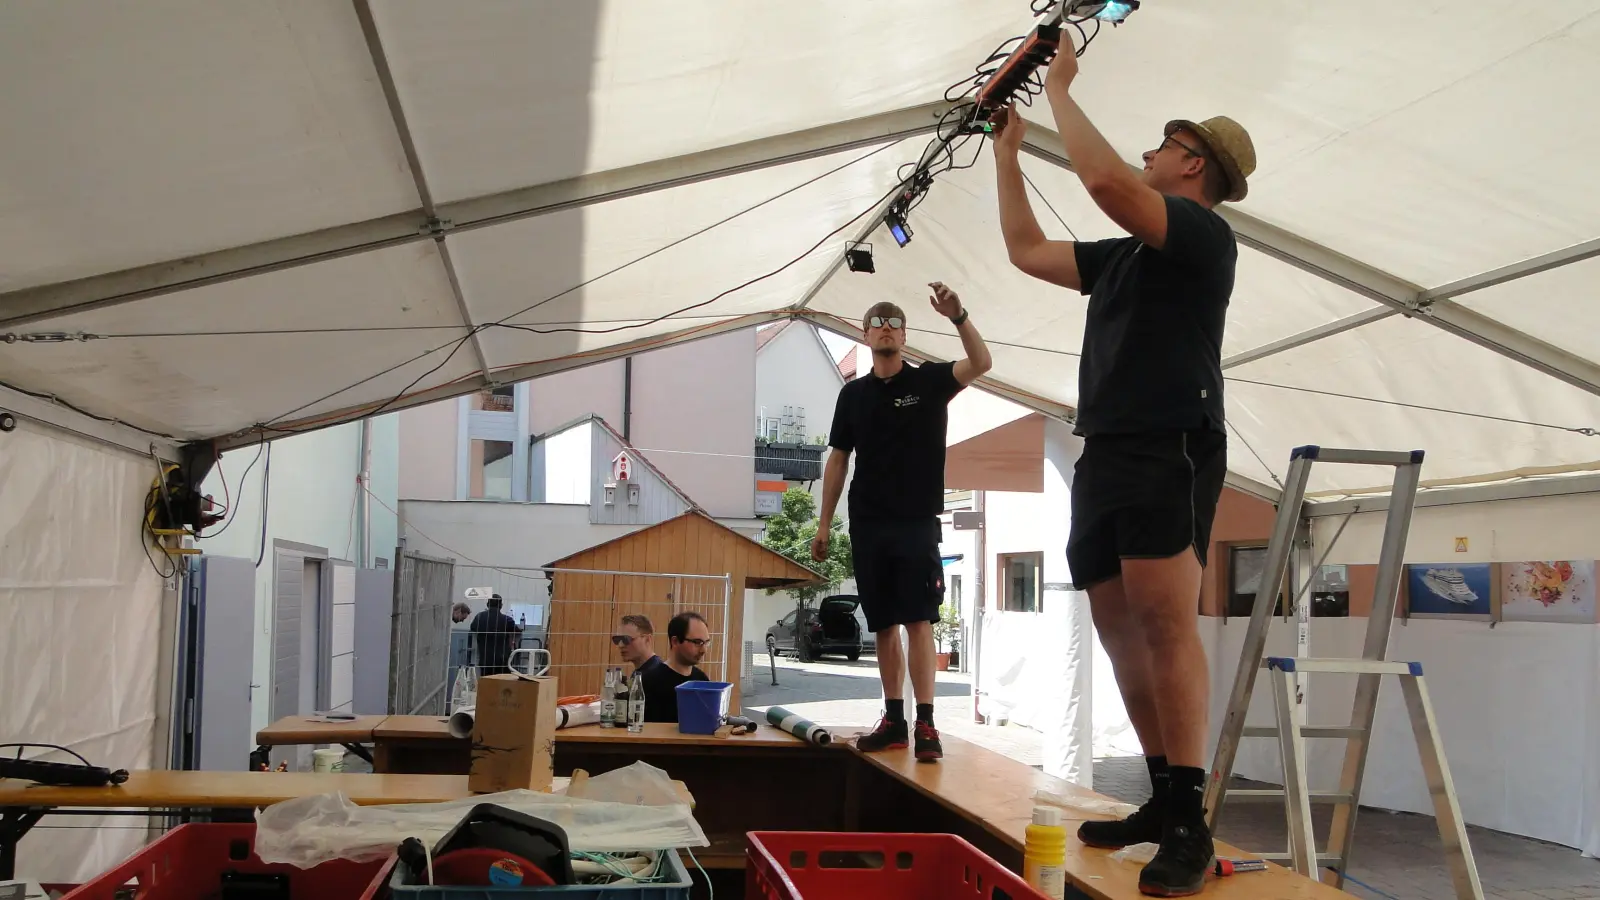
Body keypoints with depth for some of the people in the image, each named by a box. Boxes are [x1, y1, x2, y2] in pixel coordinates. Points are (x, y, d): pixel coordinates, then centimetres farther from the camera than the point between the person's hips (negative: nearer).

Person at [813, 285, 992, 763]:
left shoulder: (929, 380, 2)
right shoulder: (853, 393, 10)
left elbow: (981, 363, -16)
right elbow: (838, 460, 13)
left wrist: (957, 315, -31)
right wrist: (824, 524, 9)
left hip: (918, 522, -3)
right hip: (868, 525, 3)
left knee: (918, 620, -8)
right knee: (883, 624, 7)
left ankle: (926, 724, -8)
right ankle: (894, 719, 14)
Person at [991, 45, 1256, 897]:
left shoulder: (1204, 233, -3)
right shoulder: (1127, 253, 23)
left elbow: (1106, 181, -20)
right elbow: (1028, 251, 30)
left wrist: (1059, 91, -6)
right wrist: (1007, 155, 29)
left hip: (1170, 449, -9)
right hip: (1106, 456, 9)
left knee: (1165, 622, -16)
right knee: (1120, 627, 7)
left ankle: (1188, 824, -15)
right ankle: (1164, 799, 14)